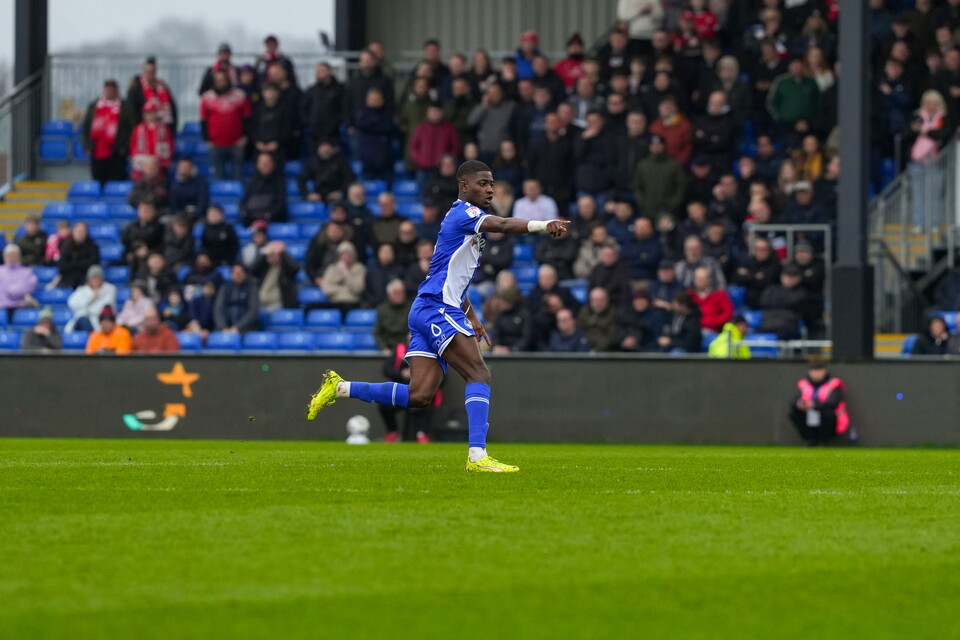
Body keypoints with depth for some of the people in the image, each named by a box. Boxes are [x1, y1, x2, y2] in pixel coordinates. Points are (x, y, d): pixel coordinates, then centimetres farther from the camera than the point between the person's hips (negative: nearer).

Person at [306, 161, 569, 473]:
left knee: (419, 395, 1)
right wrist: (543, 225, -41)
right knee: (479, 375, -19)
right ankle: (477, 456, -28)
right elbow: (501, 225, -28)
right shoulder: (464, 213, -7)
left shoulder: (468, 218, 24)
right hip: (437, 309, -10)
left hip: (426, 311, 10)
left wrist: (471, 317, 31)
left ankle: (340, 387, 7)